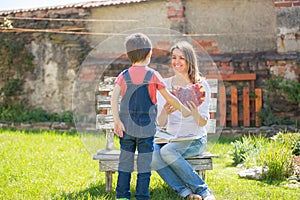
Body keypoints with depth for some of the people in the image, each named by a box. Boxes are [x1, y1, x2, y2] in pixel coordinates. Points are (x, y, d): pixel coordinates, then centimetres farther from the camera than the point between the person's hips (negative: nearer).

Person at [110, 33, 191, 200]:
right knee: (145, 162, 4)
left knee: (125, 161, 9)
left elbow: (114, 97, -9)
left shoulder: (124, 76, 1)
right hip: (146, 127, -2)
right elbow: (169, 97, -1)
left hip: (127, 125, 3)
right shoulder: (153, 75, -5)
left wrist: (117, 121, -7)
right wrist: (183, 109, 14)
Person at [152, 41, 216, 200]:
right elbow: (161, 123, -1)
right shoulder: (165, 84, 4)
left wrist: (195, 113, -30)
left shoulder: (201, 85, -4)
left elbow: (203, 123, -7)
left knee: (167, 151, -33)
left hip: (195, 139, -3)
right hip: (171, 138, 3)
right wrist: (164, 112, -24)